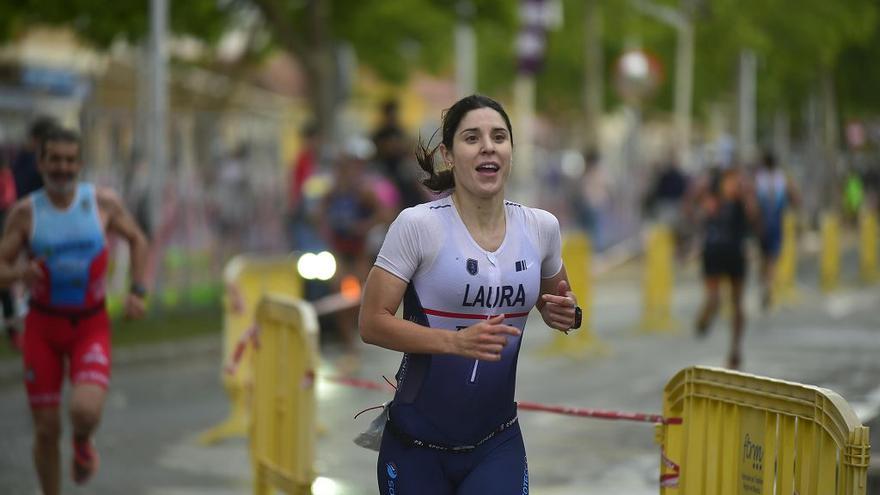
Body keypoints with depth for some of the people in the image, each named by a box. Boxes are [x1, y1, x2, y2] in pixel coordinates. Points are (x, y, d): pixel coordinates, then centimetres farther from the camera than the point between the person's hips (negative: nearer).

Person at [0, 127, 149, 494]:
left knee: (86, 411, -23)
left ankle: (82, 442, 16)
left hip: (91, 326, 0)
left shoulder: (103, 202, -4)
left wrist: (138, 292, 2)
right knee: (46, 430, 1)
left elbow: (137, 240, 13)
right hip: (43, 326, 1)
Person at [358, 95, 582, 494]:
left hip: (497, 443, 3)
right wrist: (457, 341, -26)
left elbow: (555, 302, 20)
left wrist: (565, 315, -4)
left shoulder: (541, 226, 2)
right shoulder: (417, 224, -11)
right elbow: (372, 323, -13)